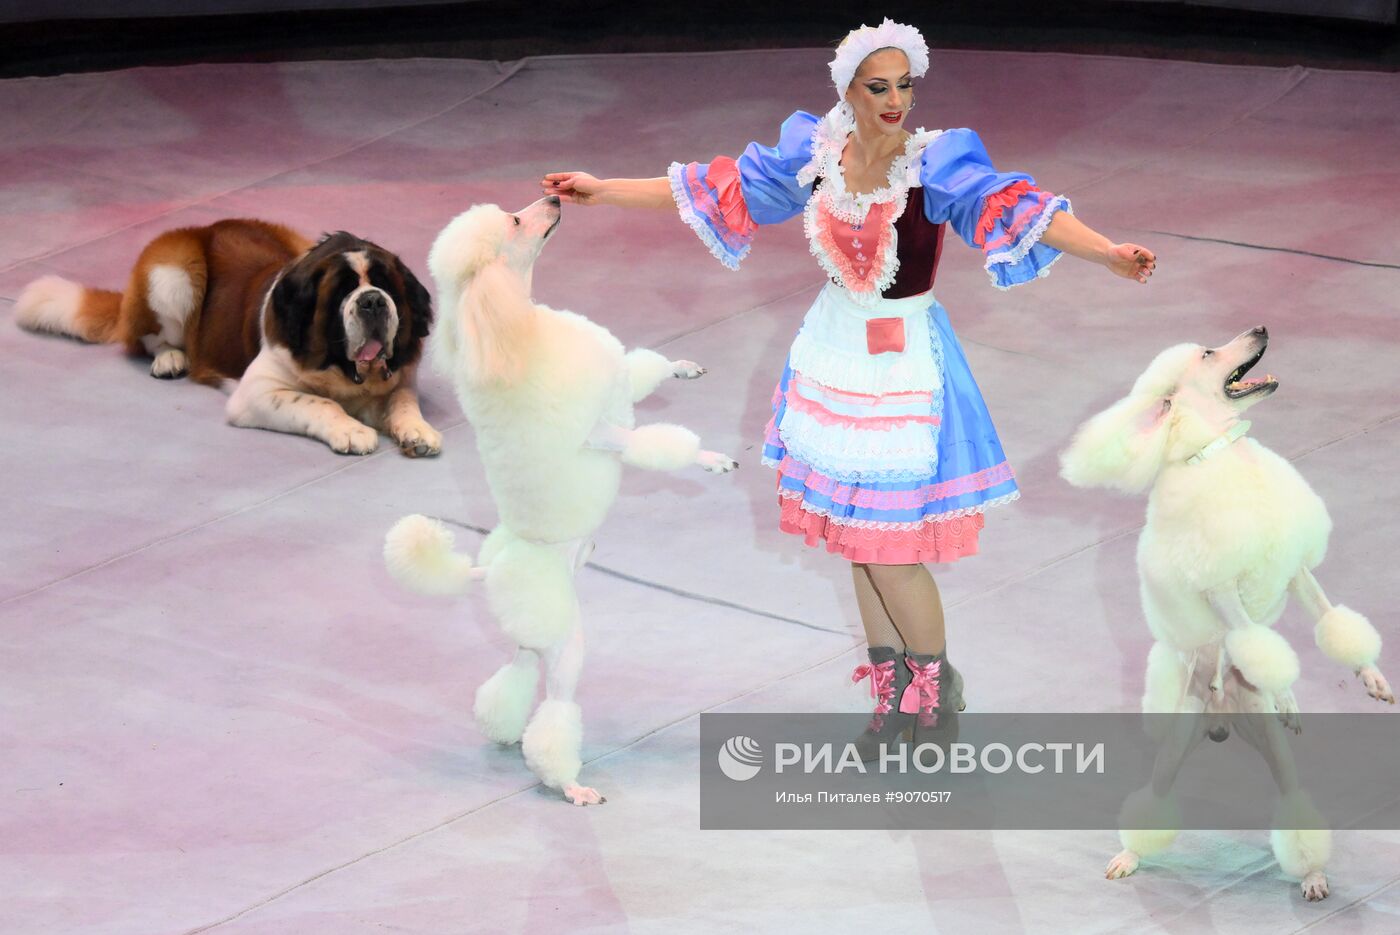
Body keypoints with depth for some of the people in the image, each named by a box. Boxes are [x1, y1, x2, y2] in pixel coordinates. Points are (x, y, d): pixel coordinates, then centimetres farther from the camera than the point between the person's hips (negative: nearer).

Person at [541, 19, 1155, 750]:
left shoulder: (937, 165, -16)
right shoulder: (815, 153, -4)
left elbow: (1014, 207, -29)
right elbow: (721, 189, 6)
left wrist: (1108, 252, -45)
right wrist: (603, 191, 11)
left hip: (904, 357, -5)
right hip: (834, 350, 5)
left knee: (887, 540, -5)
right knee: (853, 530, 11)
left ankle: (937, 681, 18)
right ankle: (894, 688, 26)